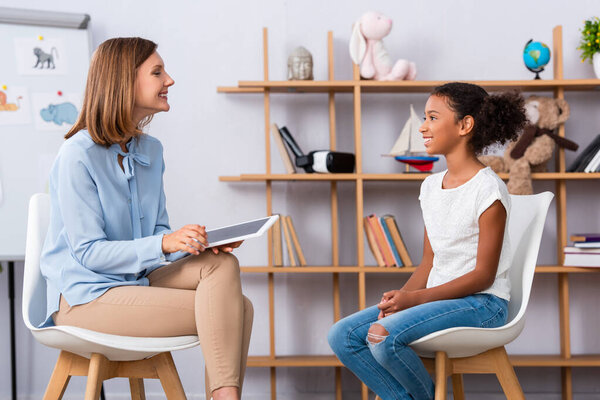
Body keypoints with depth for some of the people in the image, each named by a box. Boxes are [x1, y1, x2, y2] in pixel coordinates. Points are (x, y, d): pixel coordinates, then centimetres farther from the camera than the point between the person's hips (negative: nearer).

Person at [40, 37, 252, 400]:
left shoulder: (151, 150, 11)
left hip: (137, 279, 8)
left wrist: (197, 242, -11)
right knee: (227, 310, -22)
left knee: (223, 265, -20)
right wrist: (164, 245, -29)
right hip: (86, 296, -8)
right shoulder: (77, 156, -14)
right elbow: (88, 251, -17)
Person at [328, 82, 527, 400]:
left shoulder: (487, 189, -12)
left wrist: (415, 297, -20)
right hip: (437, 299, 8)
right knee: (342, 336, -8)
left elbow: (484, 274, -14)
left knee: (383, 335, -29)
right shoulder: (431, 186, 13)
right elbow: (429, 264, 14)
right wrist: (400, 296, -6)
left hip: (482, 304, -8)